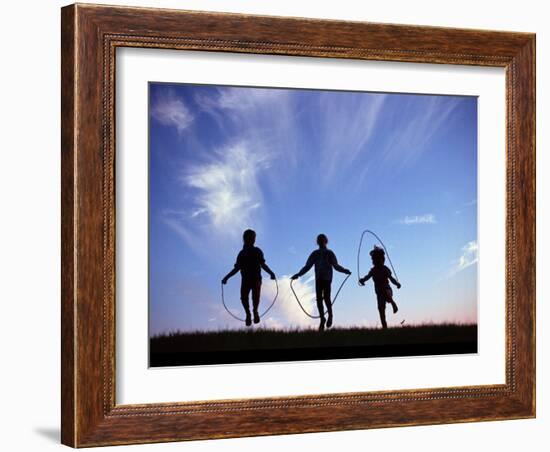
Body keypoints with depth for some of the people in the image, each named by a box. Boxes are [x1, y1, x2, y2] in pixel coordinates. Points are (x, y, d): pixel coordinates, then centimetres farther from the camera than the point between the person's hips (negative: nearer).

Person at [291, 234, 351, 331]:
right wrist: (298, 275, 6)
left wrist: (344, 271, -16)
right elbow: (307, 267, 14)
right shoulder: (315, 254, 13)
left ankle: (330, 315, 7)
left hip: (327, 279, -3)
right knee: (319, 299, -4)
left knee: (326, 298, -16)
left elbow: (336, 266, 1)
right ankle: (322, 319, 4)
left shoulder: (330, 253, 6)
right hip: (318, 279, 3)